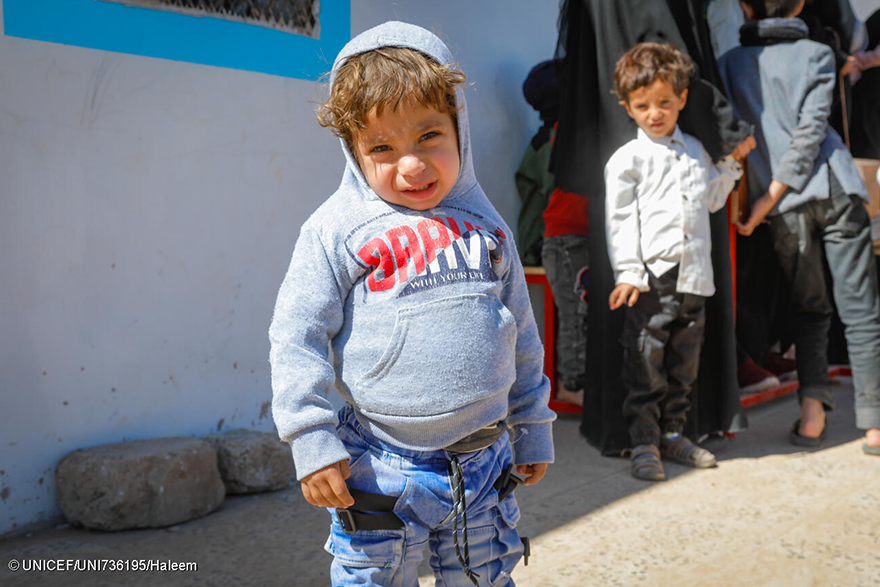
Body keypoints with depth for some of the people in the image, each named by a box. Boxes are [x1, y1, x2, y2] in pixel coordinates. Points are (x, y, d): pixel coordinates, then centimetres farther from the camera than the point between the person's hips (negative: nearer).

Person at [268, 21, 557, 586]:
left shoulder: (485, 225, 5)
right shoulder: (338, 229, -8)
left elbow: (522, 337, 13)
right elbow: (297, 337, -7)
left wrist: (533, 429, 17)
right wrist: (313, 442, -10)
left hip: (484, 469, 4)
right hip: (381, 471, -3)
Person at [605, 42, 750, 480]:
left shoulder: (695, 150, 16)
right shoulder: (626, 159, -2)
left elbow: (711, 200, 30)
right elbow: (620, 220, -6)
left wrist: (732, 162, 21)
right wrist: (628, 274, -13)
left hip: (694, 277, 6)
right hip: (651, 279, -5)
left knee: (683, 364, 14)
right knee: (645, 367, -3)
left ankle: (672, 435, 27)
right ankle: (644, 443, 8)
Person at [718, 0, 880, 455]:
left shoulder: (731, 63, 9)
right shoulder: (817, 54, 4)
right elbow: (811, 130, -6)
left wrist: (766, 198, 7)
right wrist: (768, 201, -8)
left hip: (786, 204, 2)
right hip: (835, 188, -1)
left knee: (807, 308, 16)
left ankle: (812, 406, 0)